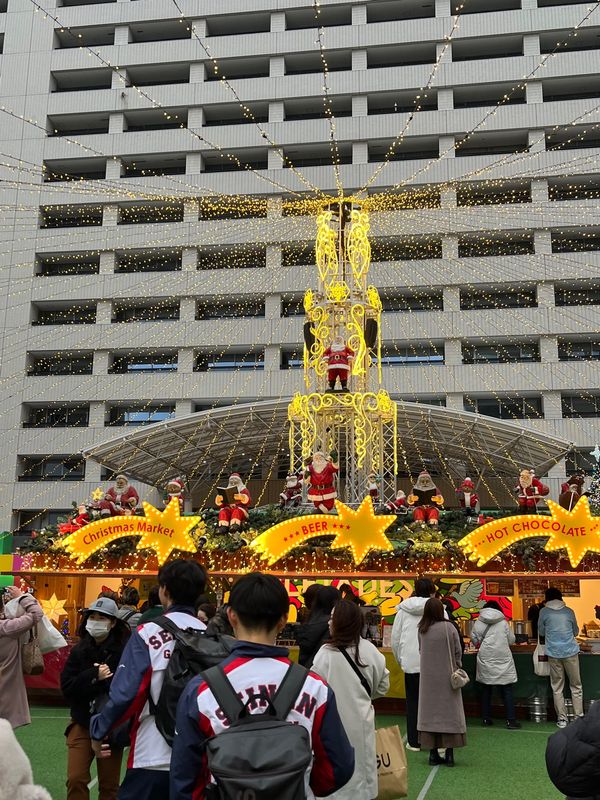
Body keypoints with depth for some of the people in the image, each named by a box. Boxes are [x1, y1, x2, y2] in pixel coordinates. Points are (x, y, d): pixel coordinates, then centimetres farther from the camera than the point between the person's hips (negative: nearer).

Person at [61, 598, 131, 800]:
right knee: (75, 779, -2)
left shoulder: (124, 651, -13)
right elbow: (66, 687, -7)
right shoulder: (80, 650, 0)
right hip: (83, 723, 2)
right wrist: (94, 676, -18)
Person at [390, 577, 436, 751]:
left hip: (411, 663, 1)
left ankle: (414, 741, 15)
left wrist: (401, 660, 20)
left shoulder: (403, 610, 4)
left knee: (413, 702, 10)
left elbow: (395, 639, 8)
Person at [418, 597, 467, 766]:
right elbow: (458, 651, -5)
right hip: (447, 676, -2)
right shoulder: (448, 628, -13)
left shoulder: (421, 630, -6)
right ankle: (449, 753, 8)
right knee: (449, 711, 7)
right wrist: (456, 667, 11)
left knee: (429, 711, 9)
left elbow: (421, 650, 3)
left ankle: (433, 753, 11)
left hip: (428, 677, 2)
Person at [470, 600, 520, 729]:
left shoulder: (478, 623, 0)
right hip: (503, 659, -2)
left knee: (486, 690, 12)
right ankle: (511, 720, 0)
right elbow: (512, 640, 3)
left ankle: (486, 718, 15)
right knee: (507, 691, 3)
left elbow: (474, 640, 5)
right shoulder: (503, 623, -3)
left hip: (485, 659, 2)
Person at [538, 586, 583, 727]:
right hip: (571, 652, 1)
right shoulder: (569, 611, 3)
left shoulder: (544, 612, -1)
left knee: (557, 688, 7)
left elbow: (541, 632, 8)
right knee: (576, 685, 12)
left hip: (553, 653, -1)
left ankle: (562, 718, 7)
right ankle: (579, 716, 12)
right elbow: (576, 631, 15)